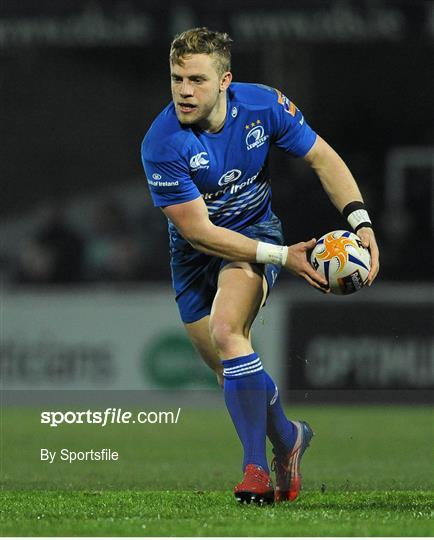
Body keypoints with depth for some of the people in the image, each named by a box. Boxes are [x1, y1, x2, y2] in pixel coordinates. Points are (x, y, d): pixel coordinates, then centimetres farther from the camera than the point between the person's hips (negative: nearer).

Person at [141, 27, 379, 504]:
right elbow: (198, 231, -24)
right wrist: (282, 256, -27)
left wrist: (361, 222, -17)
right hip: (195, 252, 1)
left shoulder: (264, 106, -18)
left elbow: (322, 158, -4)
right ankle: (288, 438, 35)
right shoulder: (161, 144, -26)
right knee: (229, 371, 5)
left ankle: (257, 465, -25)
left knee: (226, 331, -28)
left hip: (256, 230, -1)